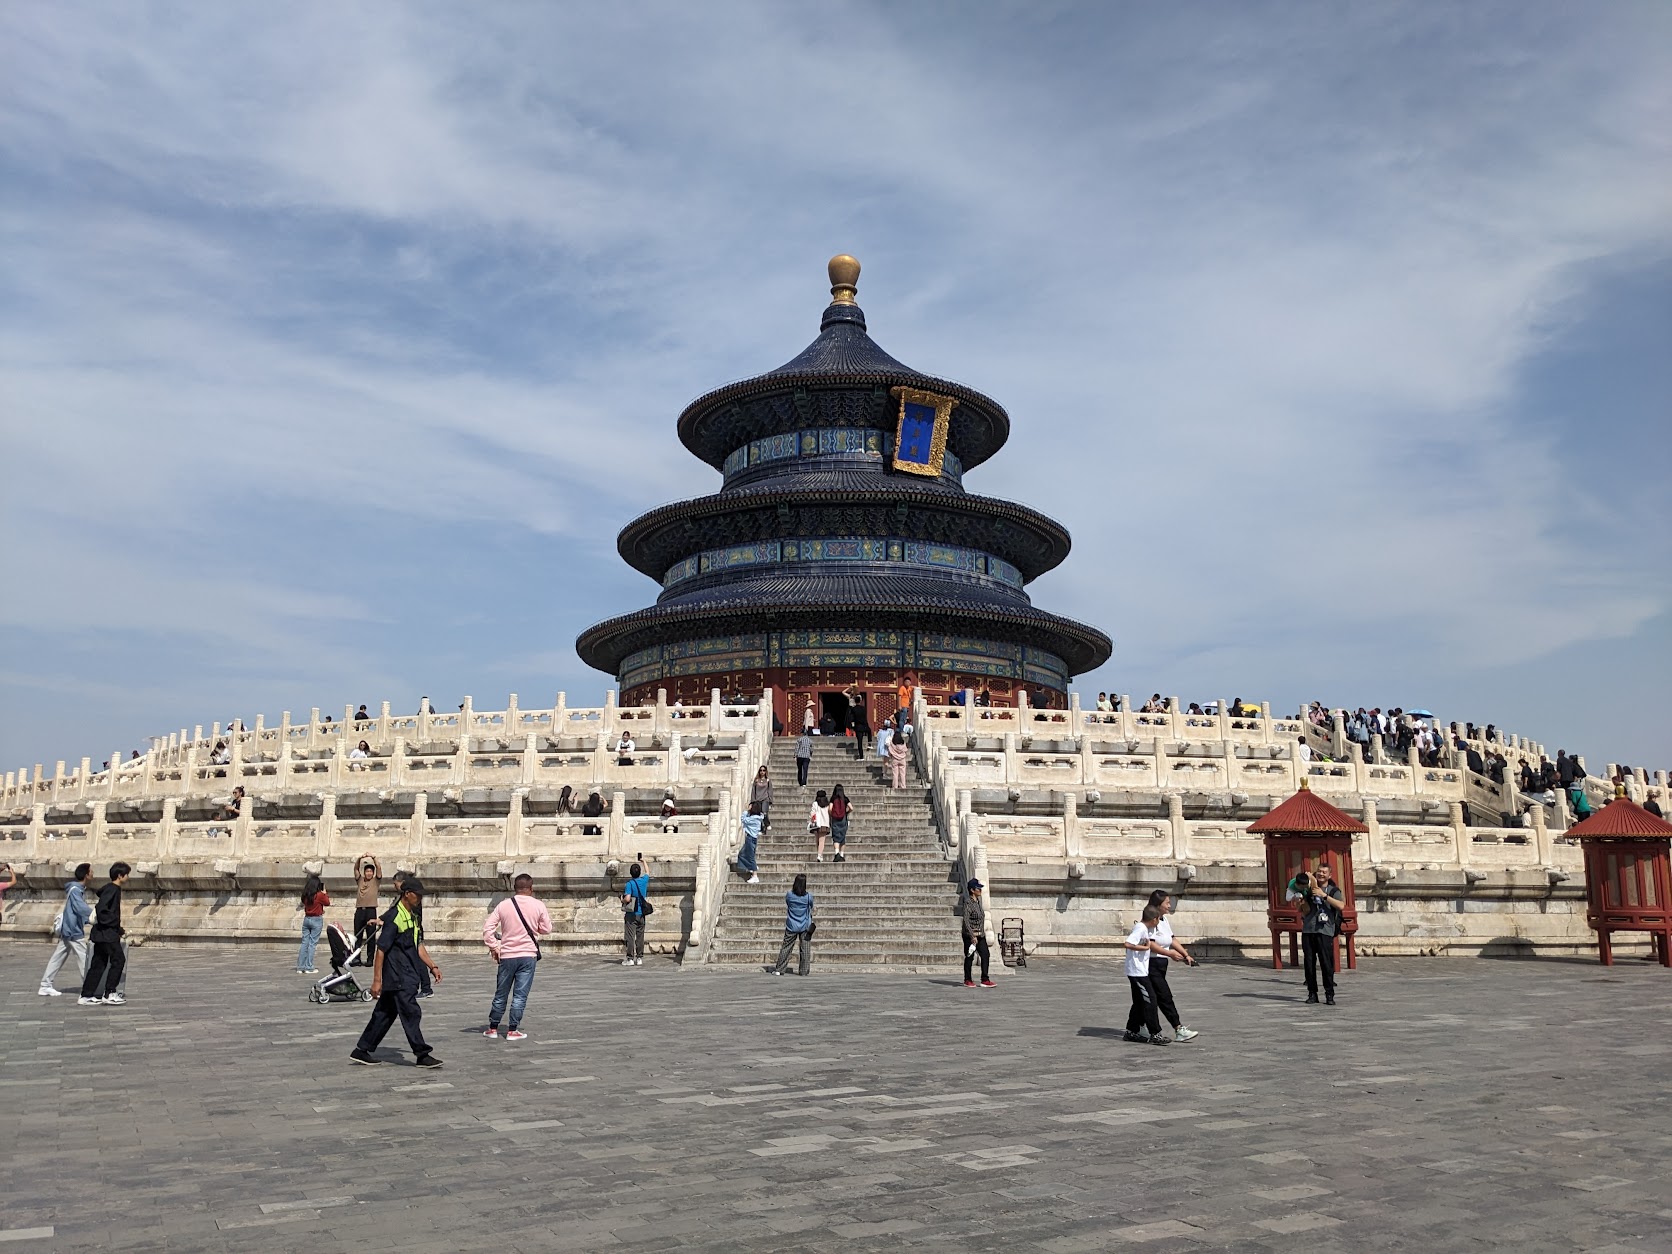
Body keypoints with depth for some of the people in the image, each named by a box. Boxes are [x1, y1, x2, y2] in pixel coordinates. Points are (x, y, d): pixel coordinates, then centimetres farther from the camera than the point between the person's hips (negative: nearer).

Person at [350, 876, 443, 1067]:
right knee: (411, 1012, -6)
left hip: (407, 975, 9)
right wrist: (376, 980, -18)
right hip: (397, 976, -9)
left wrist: (432, 966, 15)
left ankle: (361, 1051, 22)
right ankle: (422, 1055, -1)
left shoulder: (413, 916, 13)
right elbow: (381, 949, -16)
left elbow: (418, 945, 21)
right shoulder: (394, 917, -16)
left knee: (385, 1014, 14)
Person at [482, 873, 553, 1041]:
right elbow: (546, 930, 3)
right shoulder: (538, 906, -5)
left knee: (501, 994, 14)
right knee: (520, 995, 3)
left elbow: (487, 929, -4)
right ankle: (513, 1030, 3)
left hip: (506, 956, 2)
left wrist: (493, 947, 4)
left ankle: (493, 1028, 22)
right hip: (528, 956, -2)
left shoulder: (503, 905, -1)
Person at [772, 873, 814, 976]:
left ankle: (779, 969, 11)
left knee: (786, 947, 8)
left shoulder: (789, 895, -11)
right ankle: (805, 971, 9)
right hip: (805, 926, -1)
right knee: (805, 949, 7)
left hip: (792, 926, 1)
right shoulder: (808, 896, -12)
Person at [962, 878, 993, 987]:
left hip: (980, 934, 7)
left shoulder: (978, 901, 10)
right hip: (970, 934, -7)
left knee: (986, 955, -2)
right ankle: (967, 980, 17)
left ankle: (985, 980, 2)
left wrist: (982, 932, 19)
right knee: (969, 957, 4)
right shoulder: (968, 903, -15)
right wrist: (973, 936, -24)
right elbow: (966, 921, -20)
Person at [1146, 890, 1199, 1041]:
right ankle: (1179, 1029, -6)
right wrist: (1170, 953, -17)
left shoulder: (1165, 920, 13)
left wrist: (1186, 955, 11)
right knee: (1165, 997, -7)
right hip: (1152, 964, -10)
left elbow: (1173, 939, 18)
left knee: (1154, 998, 12)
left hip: (1161, 964, 10)